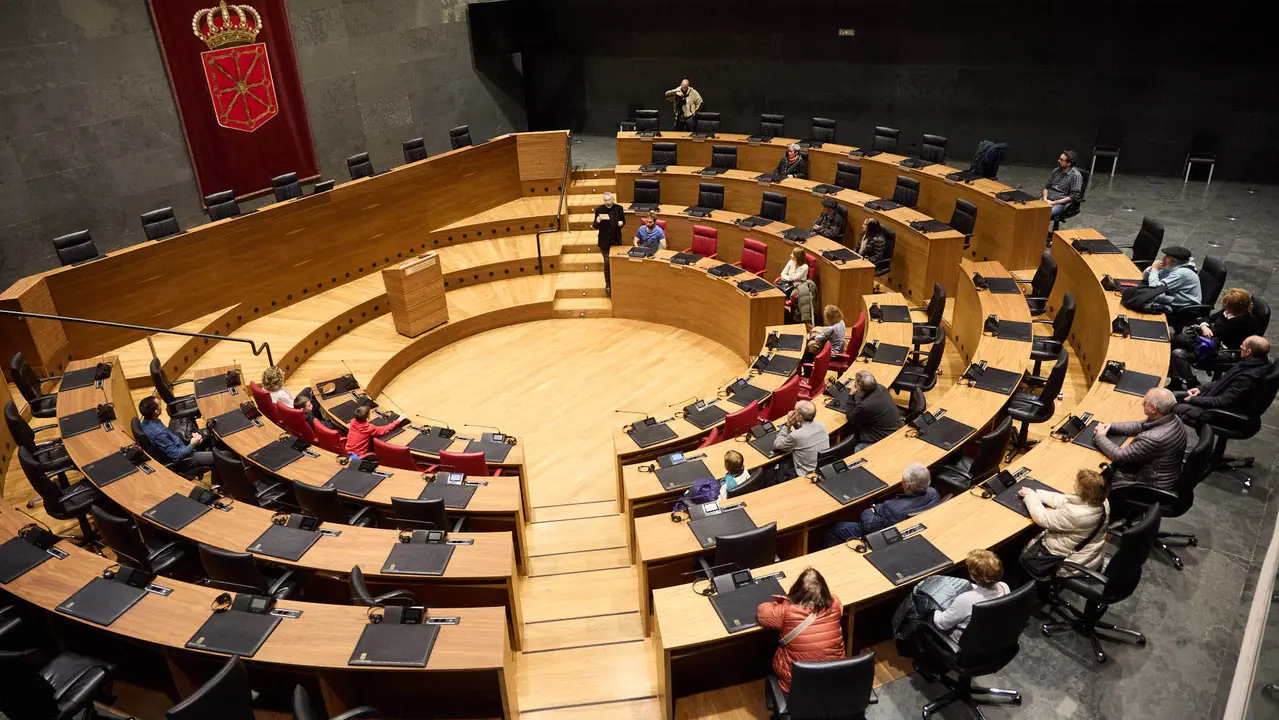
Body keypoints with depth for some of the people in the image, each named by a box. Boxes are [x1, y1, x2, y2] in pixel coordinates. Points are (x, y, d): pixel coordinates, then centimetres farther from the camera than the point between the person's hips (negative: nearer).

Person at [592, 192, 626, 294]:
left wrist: (621, 223, -16)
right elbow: (595, 226, -3)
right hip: (604, 241, -1)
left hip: (616, 240, 1)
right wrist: (597, 222, -26)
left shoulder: (619, 208, -4)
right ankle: (608, 284, 15)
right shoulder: (599, 210, -7)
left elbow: (623, 220, 8)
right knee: (607, 262, 3)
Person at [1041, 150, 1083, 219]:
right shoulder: (1056, 170, 12)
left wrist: (1054, 202, -16)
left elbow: (1074, 197, -12)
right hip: (1047, 200, 6)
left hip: (1061, 203, -6)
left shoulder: (1076, 175, -7)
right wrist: (1045, 198, -3)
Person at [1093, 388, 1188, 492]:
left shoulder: (1154, 438, -37)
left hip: (1152, 486, -8)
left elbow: (1120, 456, -24)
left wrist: (1100, 437, -10)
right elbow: (1140, 426, 6)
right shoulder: (1173, 419, -11)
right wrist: (1111, 426, -3)